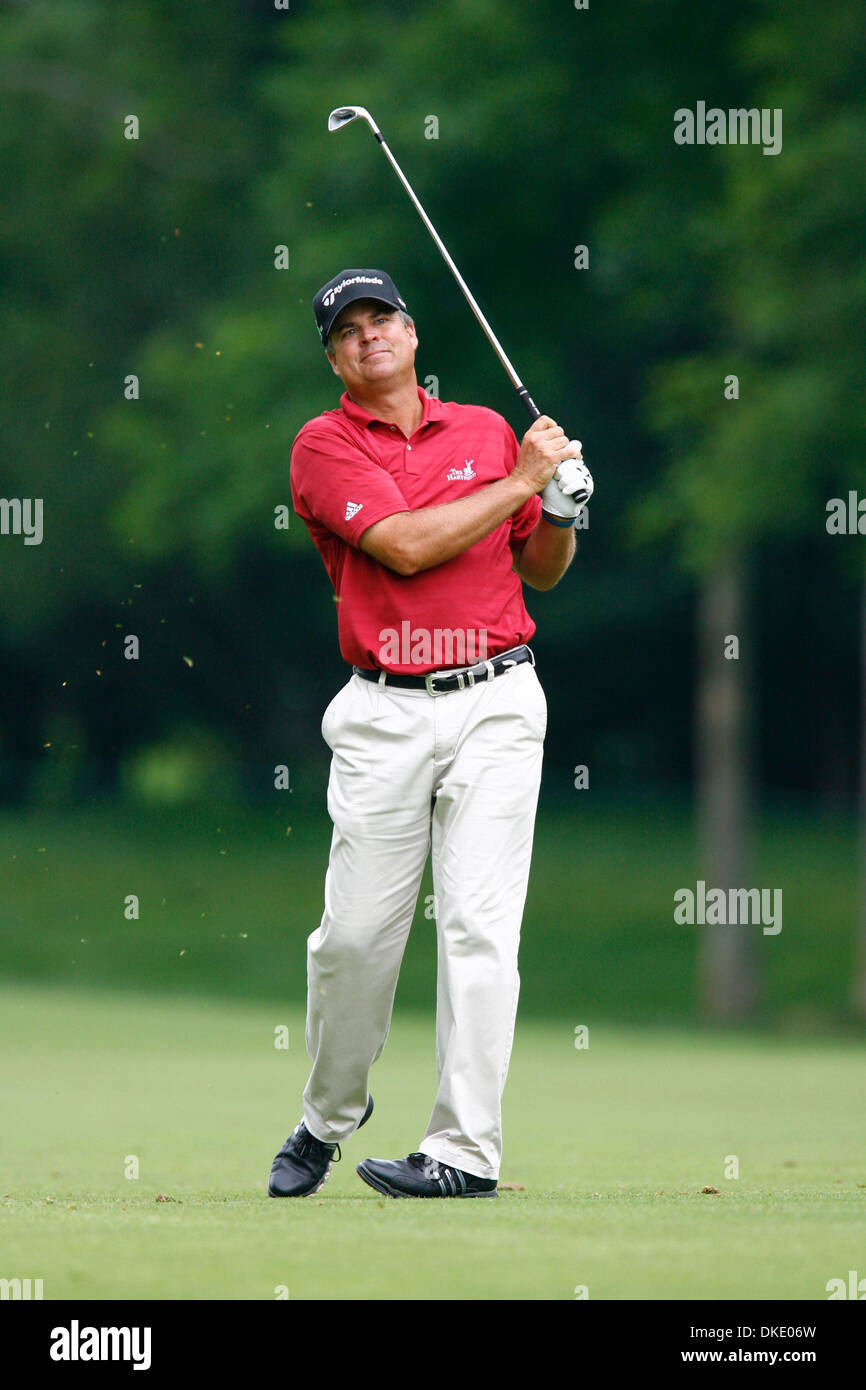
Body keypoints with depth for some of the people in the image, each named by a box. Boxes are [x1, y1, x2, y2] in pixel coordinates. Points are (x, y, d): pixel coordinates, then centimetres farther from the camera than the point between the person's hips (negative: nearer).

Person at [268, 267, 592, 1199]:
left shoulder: (488, 431, 12)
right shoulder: (324, 447, 1)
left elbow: (540, 571, 21)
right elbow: (406, 545, -14)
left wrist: (564, 511, 0)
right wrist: (520, 481, -9)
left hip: (496, 703, 1)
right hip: (385, 714, -1)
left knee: (478, 923, -8)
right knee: (355, 932, 1)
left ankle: (466, 1150, -8)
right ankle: (330, 1114, 25)